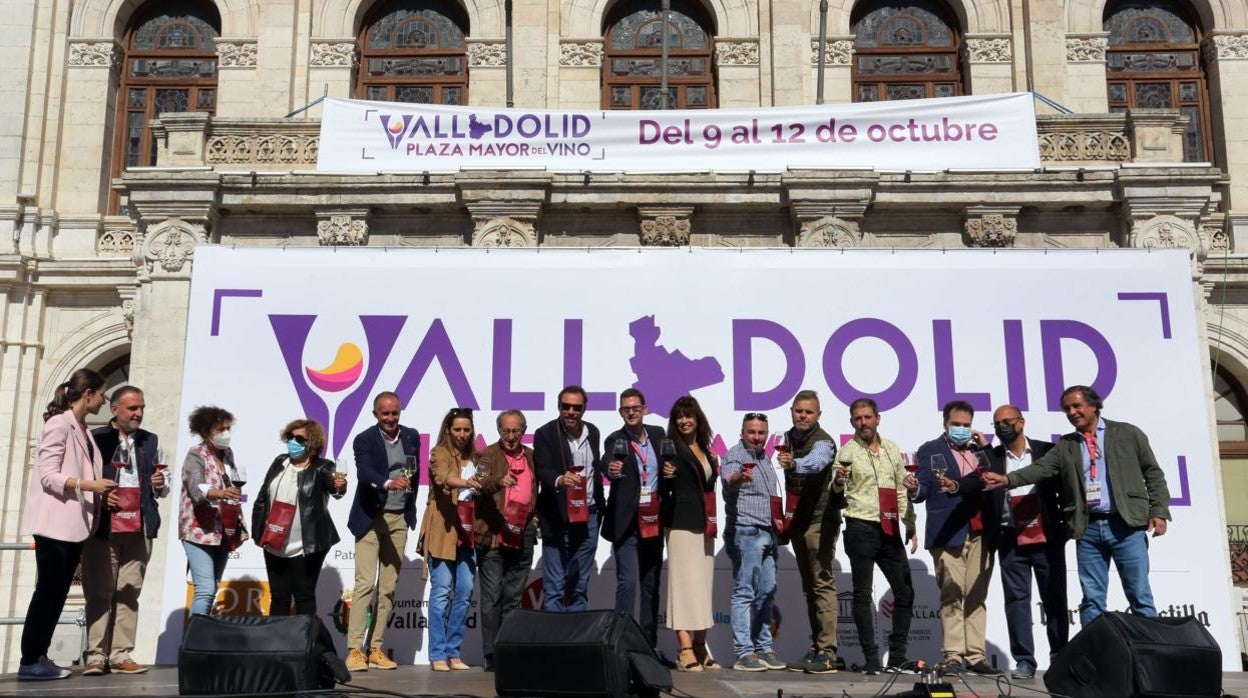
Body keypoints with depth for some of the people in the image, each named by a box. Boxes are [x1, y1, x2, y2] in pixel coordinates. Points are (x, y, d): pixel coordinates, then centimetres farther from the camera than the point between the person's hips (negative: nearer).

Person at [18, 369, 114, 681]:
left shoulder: (82, 429, 15)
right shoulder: (59, 424, -10)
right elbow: (48, 475, -17)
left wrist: (102, 493, 5)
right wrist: (89, 485, -23)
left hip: (74, 524, 9)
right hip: (56, 523, -9)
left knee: (58, 591, 9)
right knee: (48, 590, -4)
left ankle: (39, 657, 15)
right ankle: (29, 661, 2)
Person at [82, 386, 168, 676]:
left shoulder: (152, 441, 14)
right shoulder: (94, 438, 3)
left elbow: (163, 487, 16)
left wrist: (160, 486, -5)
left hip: (140, 527, 3)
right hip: (102, 526, -3)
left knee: (129, 592, 3)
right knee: (99, 592, 0)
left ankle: (120, 655, 7)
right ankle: (96, 656, 4)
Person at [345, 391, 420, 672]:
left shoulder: (411, 436, 7)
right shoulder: (364, 440, -8)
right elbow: (364, 472, -24)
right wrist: (388, 483, -42)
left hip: (399, 519, 5)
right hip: (371, 518, -5)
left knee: (389, 586, 6)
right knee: (365, 584, -11)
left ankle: (376, 649, 13)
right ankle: (355, 650, -8)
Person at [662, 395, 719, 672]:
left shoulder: (705, 448, 16)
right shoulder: (672, 448, -4)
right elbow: (666, 490, -13)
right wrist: (667, 476, -29)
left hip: (704, 525, 7)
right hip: (681, 523, -7)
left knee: (703, 584, 8)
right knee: (685, 582, -9)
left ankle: (700, 649, 13)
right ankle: (685, 651, -9)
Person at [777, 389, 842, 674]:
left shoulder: (823, 442, -12)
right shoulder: (788, 438, 10)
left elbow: (815, 462, -36)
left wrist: (793, 464, -56)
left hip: (820, 520, -8)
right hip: (798, 521, 8)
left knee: (823, 584, -10)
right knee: (809, 587, 11)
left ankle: (828, 653, -9)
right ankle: (816, 648, 17)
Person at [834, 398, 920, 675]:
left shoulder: (892, 449, 12)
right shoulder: (849, 451, -4)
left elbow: (900, 491, 18)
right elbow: (835, 490, -16)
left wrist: (910, 526, 14)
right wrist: (838, 479, -38)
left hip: (890, 530, 5)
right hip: (861, 529, -5)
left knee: (905, 592, 7)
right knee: (863, 595, 0)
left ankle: (897, 657, 17)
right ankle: (871, 659, 5)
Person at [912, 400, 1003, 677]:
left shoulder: (979, 450, 19)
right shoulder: (930, 450, 7)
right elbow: (924, 490, -4)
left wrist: (983, 447, -3)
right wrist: (914, 490, -25)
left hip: (980, 534, 4)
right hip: (949, 534, -4)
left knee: (976, 598, 4)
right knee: (952, 597, -7)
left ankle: (976, 656, 7)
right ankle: (953, 656, -6)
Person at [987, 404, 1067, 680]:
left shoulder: (1047, 451, 5)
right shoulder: (991, 457, 5)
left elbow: (1063, 488, 5)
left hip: (1047, 538, 0)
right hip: (1011, 541, 0)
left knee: (1055, 599, 4)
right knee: (1016, 600, 1)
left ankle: (1060, 657, 13)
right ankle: (1024, 661, 5)